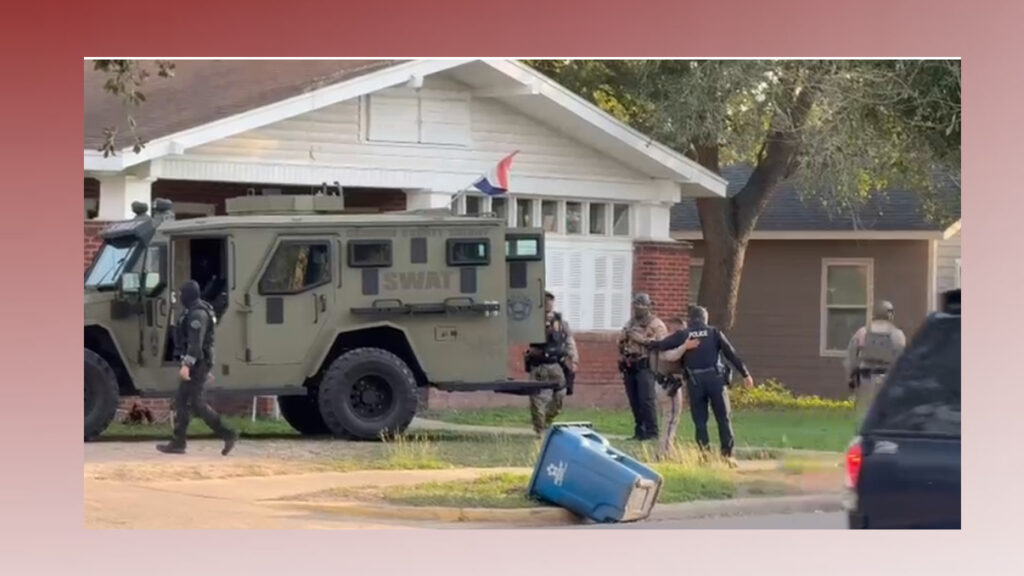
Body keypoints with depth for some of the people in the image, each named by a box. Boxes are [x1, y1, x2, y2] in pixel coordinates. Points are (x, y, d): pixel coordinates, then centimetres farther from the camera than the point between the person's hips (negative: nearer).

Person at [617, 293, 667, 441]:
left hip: (645, 366, -7)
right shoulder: (630, 324, 21)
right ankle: (640, 431, 14)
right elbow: (620, 342, 24)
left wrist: (642, 339, -17)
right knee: (634, 401, 7)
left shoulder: (656, 324, -1)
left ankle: (652, 432, -10)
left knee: (647, 399, -13)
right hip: (629, 367, 7)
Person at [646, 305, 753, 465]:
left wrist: (648, 344, 27)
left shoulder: (682, 335, 7)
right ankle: (727, 454, -1)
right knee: (723, 418, 5)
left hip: (695, 381, 0)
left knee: (700, 421, 7)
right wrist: (745, 374, 9)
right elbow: (731, 354, 5)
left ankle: (705, 454, 2)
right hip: (715, 378, 0)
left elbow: (661, 345, 6)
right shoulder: (714, 332, 7)